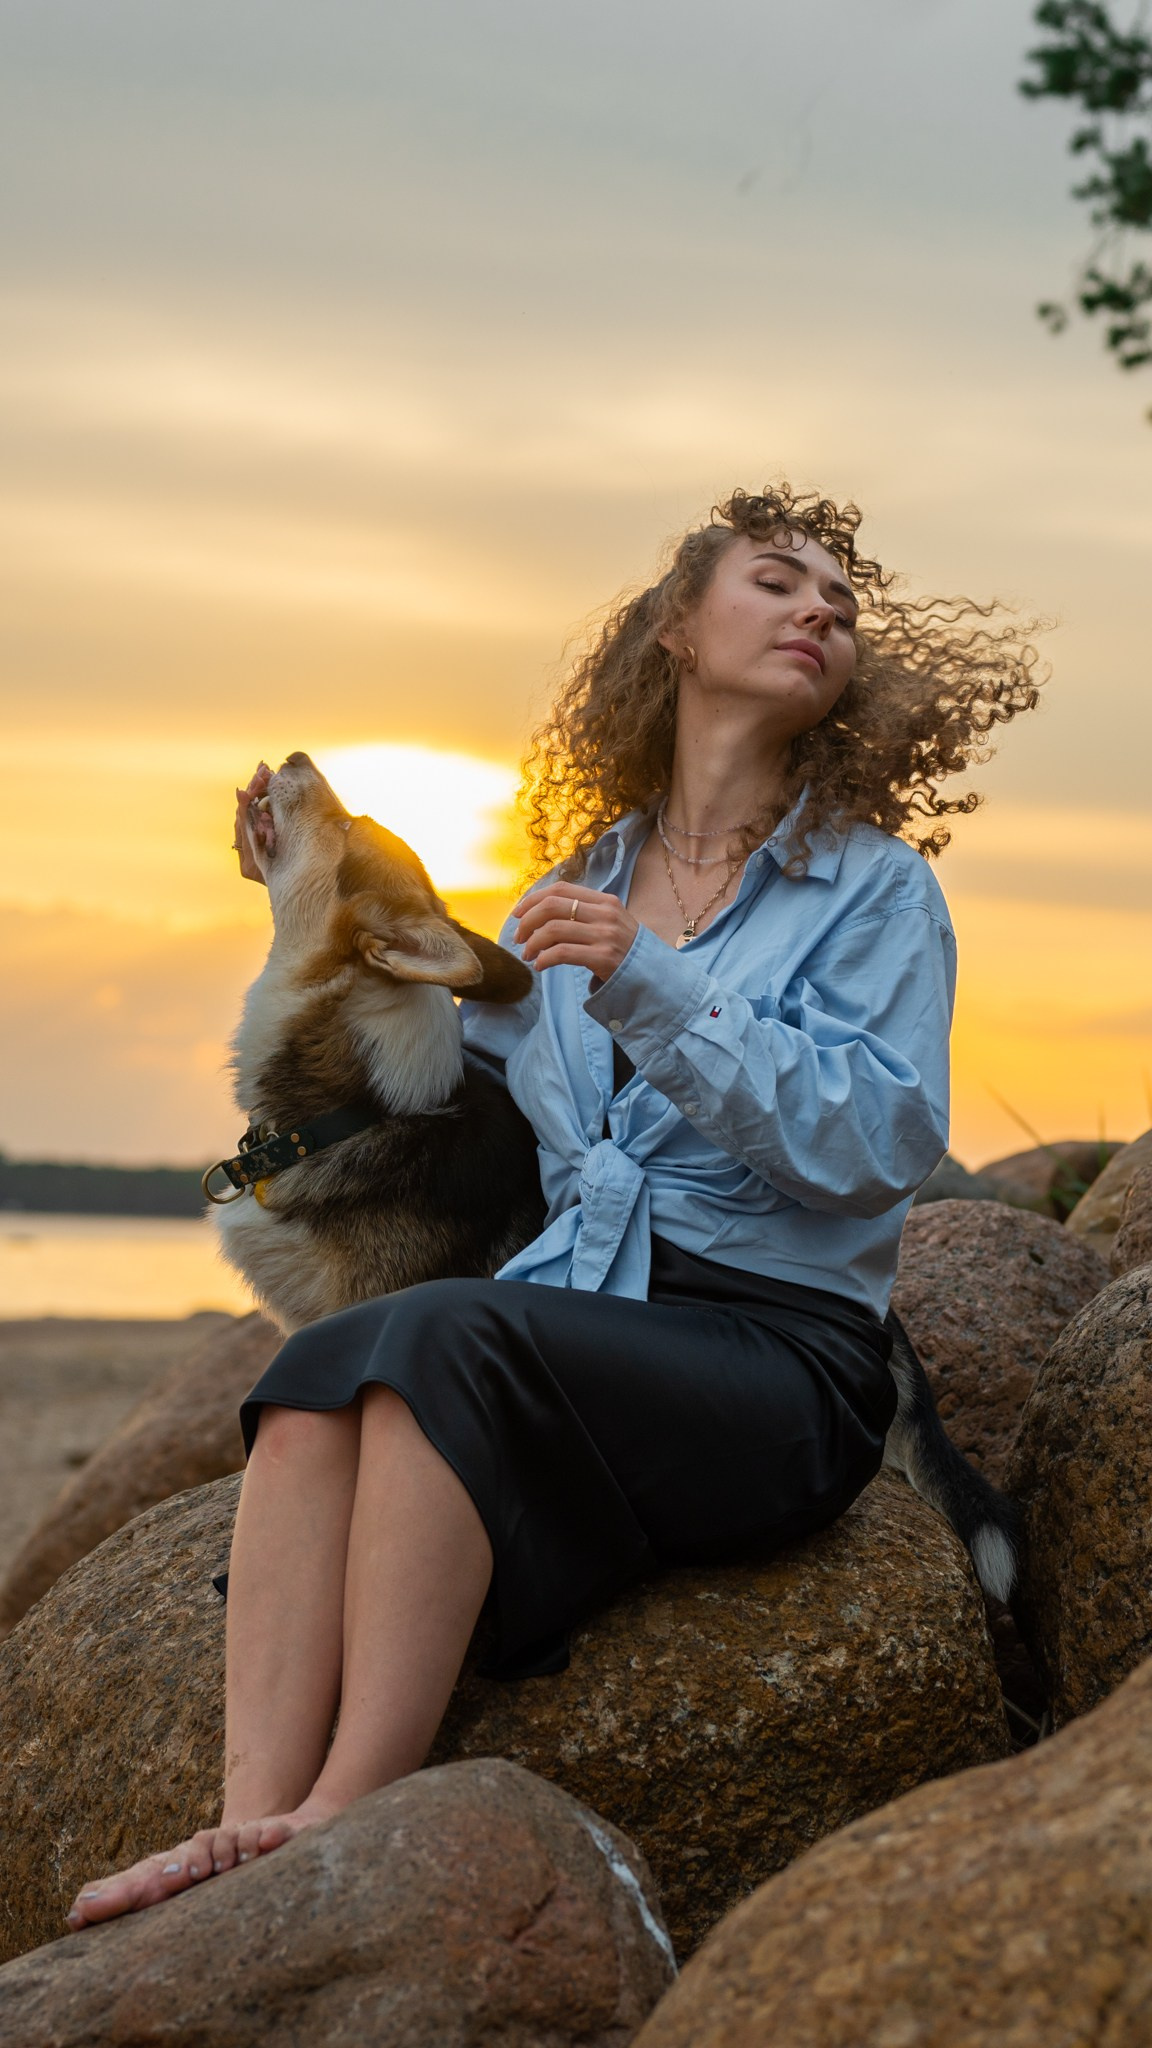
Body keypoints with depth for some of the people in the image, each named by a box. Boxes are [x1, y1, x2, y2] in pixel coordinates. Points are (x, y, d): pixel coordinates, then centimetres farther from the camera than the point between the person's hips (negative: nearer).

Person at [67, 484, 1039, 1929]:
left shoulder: (874, 889, 8)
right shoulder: (574, 897, 20)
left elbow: (878, 1144, -7)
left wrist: (653, 991, -15)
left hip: (777, 1353, -4)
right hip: (573, 1319, 4)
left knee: (439, 1340, -32)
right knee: (320, 1371, -29)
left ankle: (345, 1824, -35)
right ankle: (252, 1825, -41)